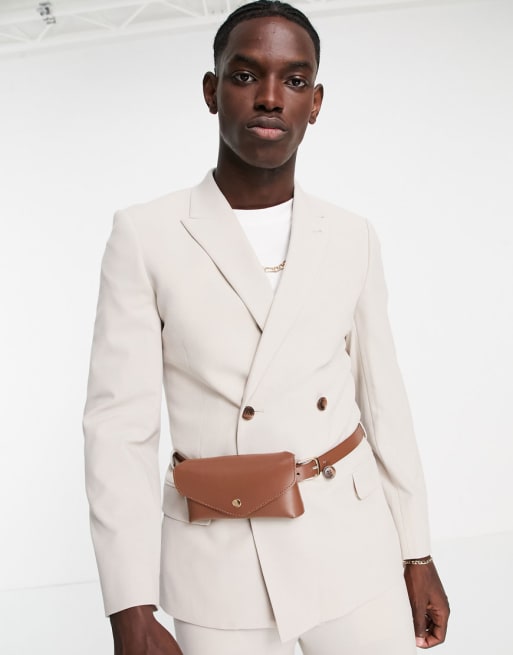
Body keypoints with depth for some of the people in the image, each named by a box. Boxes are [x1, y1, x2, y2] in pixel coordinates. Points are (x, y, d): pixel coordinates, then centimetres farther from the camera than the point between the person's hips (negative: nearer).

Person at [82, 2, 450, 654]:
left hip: (354, 552, 3)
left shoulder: (352, 238, 2)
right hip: (222, 574, -2)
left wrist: (417, 554, 10)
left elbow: (384, 401, 7)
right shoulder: (146, 235, -8)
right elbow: (119, 426, -9)